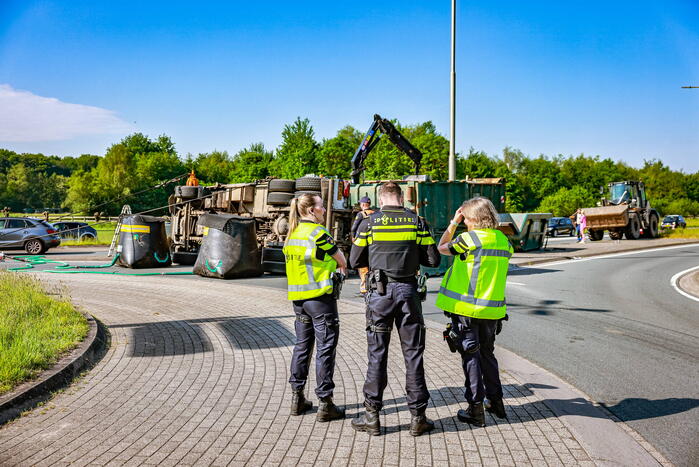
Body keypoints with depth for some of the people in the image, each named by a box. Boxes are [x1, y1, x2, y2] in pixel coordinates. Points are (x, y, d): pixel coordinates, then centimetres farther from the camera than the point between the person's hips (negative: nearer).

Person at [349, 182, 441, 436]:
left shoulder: (369, 223, 0)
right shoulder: (417, 222, 2)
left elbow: (355, 261, 5)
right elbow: (433, 260, 2)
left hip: (380, 292, -1)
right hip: (408, 291, 1)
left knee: (377, 354, 6)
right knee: (413, 354, 7)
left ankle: (372, 416, 10)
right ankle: (418, 417, 13)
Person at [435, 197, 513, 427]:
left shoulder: (471, 238, -14)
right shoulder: (504, 241, 6)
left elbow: (442, 248, 1)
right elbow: (498, 274, 13)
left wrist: (453, 223, 5)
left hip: (466, 309, -6)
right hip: (493, 309, 6)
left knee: (470, 356, 3)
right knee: (487, 353, 21)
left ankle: (476, 408, 7)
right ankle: (496, 401, 28)